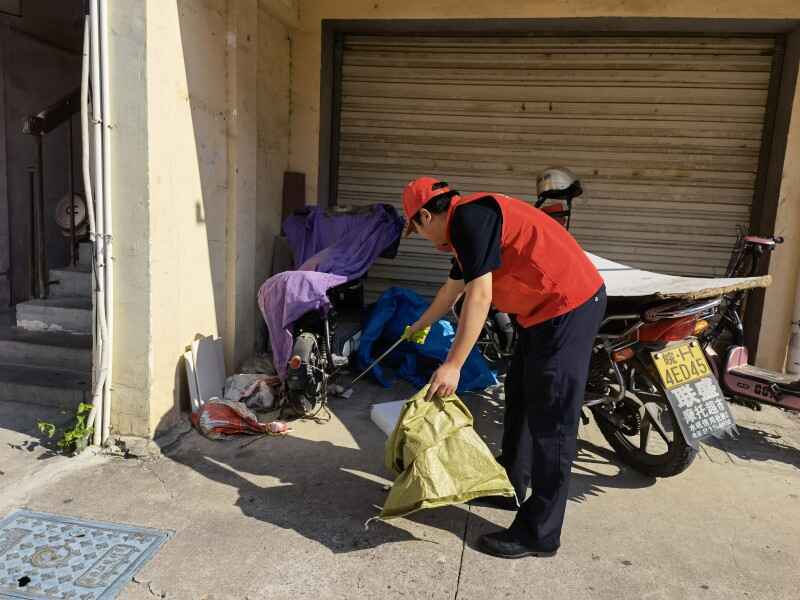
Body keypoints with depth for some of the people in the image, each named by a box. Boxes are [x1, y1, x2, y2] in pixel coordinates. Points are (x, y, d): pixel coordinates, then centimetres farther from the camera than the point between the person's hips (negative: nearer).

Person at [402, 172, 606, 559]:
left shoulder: (469, 216, -15)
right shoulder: (465, 227, 17)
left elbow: (479, 295, -22)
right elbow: (453, 288, 32)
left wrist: (453, 364, -20)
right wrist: (420, 325, 47)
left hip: (568, 308, -11)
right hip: (546, 310, 11)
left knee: (550, 422, -5)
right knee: (519, 398, 20)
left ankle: (539, 534, 5)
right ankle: (510, 485, 37)